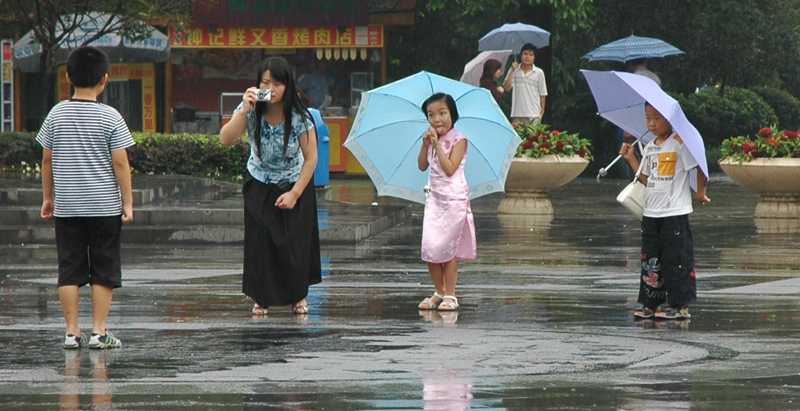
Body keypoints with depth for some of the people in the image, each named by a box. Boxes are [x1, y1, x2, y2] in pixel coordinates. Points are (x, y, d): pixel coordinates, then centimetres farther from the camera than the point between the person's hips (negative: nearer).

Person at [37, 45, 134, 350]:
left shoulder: (56, 114, 1)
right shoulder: (110, 117, -8)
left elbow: (47, 159, 5)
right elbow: (120, 163, -8)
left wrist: (48, 197, 16)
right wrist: (127, 202, -2)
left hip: (66, 207, 3)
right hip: (105, 206, -2)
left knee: (69, 268, 6)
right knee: (103, 269, 4)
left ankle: (72, 332, 4)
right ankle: (99, 332, 2)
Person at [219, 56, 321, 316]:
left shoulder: (299, 117, -21)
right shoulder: (251, 111, -18)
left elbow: (311, 158, -13)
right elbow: (225, 140, -31)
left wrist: (294, 194, -16)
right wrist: (244, 111, -42)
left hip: (294, 184, -1)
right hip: (259, 185, 1)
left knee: (295, 242, 0)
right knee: (260, 241, -3)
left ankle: (298, 296, 18)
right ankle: (261, 298, 11)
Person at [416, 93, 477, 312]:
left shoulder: (458, 140, -9)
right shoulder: (433, 139, 9)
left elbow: (450, 168, -19)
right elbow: (422, 166, 6)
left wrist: (437, 144, -19)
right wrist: (425, 144, -5)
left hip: (454, 199, -6)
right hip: (434, 198, 6)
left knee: (448, 248, -2)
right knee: (429, 248, 1)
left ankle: (450, 295, 5)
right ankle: (439, 292, 13)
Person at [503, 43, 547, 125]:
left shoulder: (539, 73, 1)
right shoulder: (514, 71, 5)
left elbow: (542, 94, 7)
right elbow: (507, 87, -5)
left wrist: (542, 111, 7)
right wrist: (512, 70, -9)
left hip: (533, 115, -2)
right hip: (517, 114, 2)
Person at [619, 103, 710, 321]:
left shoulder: (680, 143, -9)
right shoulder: (649, 148, 13)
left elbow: (700, 166, -8)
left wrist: (700, 192, -4)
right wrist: (631, 158, 13)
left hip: (675, 213, -7)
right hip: (651, 213, 7)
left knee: (676, 259, -4)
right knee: (650, 260, 9)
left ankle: (680, 306, 1)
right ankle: (650, 304, 14)